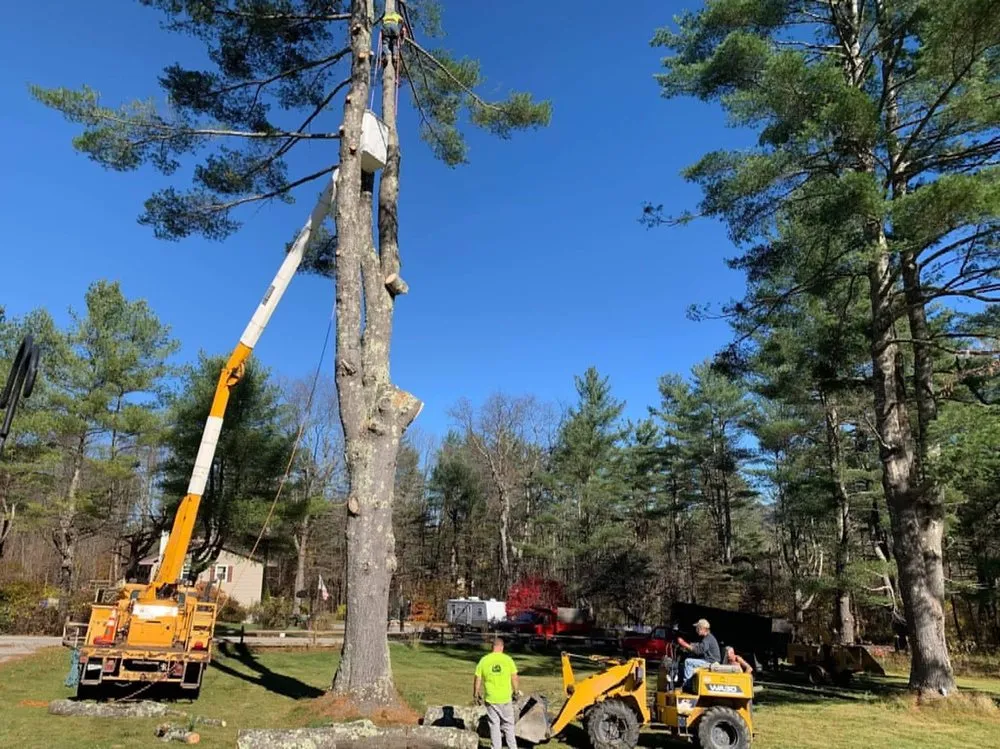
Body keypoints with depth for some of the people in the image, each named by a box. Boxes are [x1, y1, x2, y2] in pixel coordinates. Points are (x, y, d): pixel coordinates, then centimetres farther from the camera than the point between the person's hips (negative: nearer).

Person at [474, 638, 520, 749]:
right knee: (508, 724, 14)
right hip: (505, 698, 0)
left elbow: (477, 680, -1)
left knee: (494, 724, 12)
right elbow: (514, 678, -3)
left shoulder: (484, 660, -4)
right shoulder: (508, 659, -6)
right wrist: (515, 692, 12)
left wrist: (476, 695, 11)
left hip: (490, 699, 0)